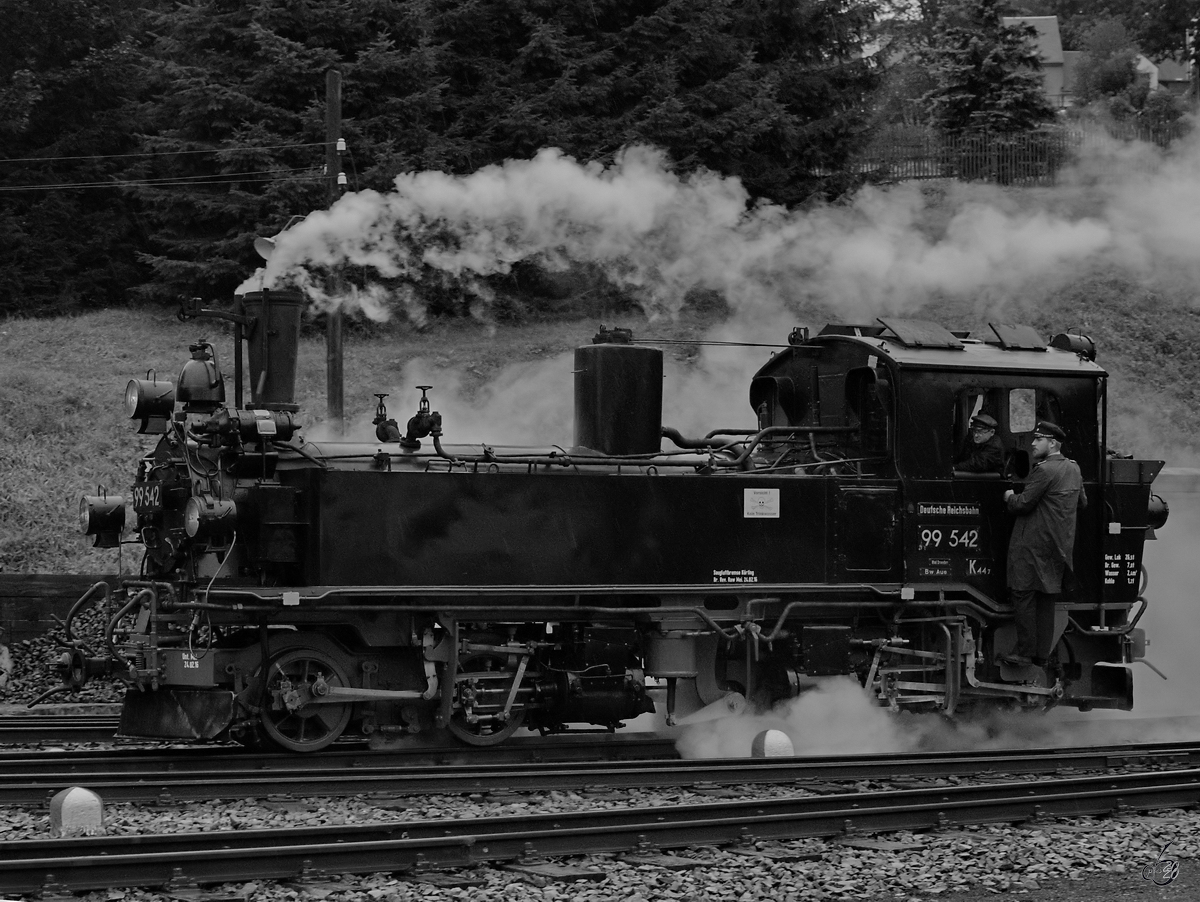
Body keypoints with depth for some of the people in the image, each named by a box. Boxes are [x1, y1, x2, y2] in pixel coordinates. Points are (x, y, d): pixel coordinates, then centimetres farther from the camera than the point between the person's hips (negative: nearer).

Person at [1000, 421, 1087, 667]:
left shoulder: (1044, 470, -17)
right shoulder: (1073, 469, 10)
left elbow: (1023, 504, -18)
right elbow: (1082, 503, 20)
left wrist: (1009, 497, 1)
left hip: (1034, 544, -9)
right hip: (1059, 545, 9)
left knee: (1024, 597, -5)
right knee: (1047, 598, 14)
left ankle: (1025, 653, -7)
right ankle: (1045, 650, 17)